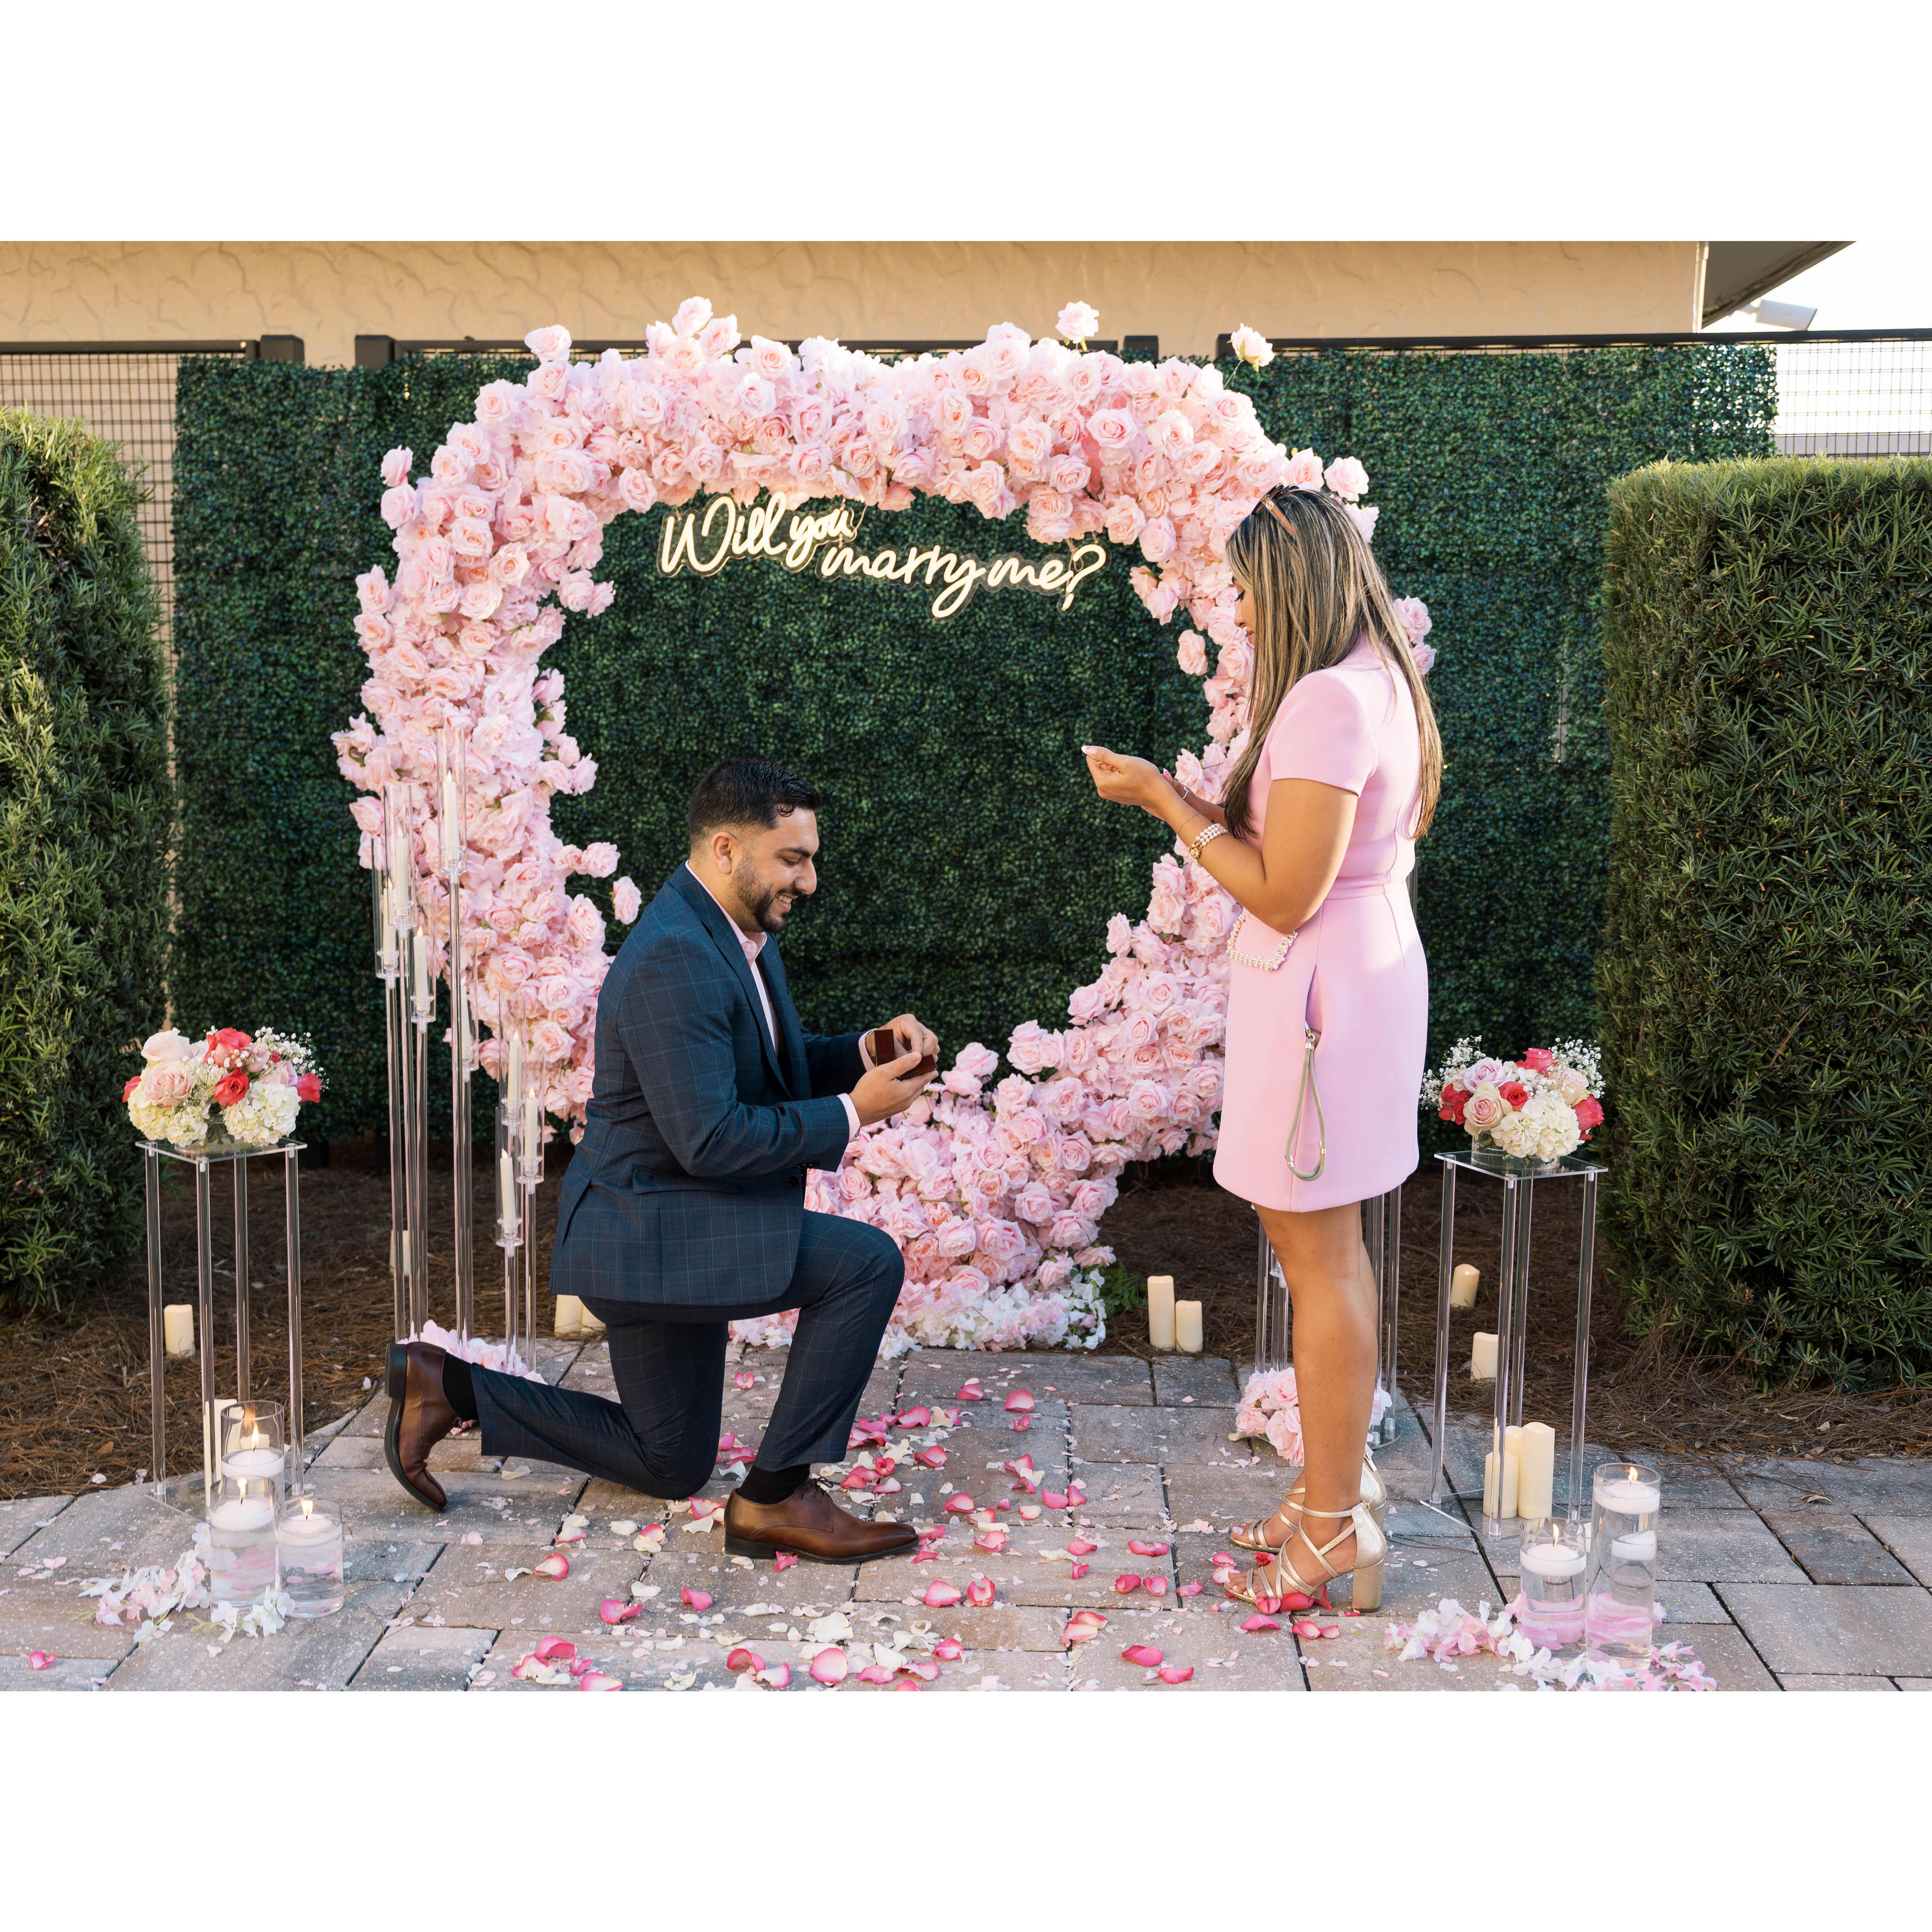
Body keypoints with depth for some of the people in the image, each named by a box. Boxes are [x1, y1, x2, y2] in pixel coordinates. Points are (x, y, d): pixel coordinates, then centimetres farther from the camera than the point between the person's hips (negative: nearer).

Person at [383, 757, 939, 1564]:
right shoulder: (674, 957, -25)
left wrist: (868, 1051, -1)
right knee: (867, 1263, -22)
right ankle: (775, 1497, -10)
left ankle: (445, 1387, 25)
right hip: (651, 1232, -10)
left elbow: (776, 1066, 17)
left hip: (676, 1225, 10)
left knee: (671, 1465, 21)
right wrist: (852, 1113, -21)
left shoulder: (738, 935, 7)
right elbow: (711, 1139, -28)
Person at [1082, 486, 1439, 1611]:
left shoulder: (1326, 701, -21)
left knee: (1318, 1259, -1)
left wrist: (1166, 802, -12)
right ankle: (1344, 1478, 30)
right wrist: (1186, 800, 11)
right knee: (1332, 1246, 17)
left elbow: (1284, 895, -21)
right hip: (1370, 964, 10)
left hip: (1317, 992, -10)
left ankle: (1335, 1530, 10)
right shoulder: (1379, 682, 11)